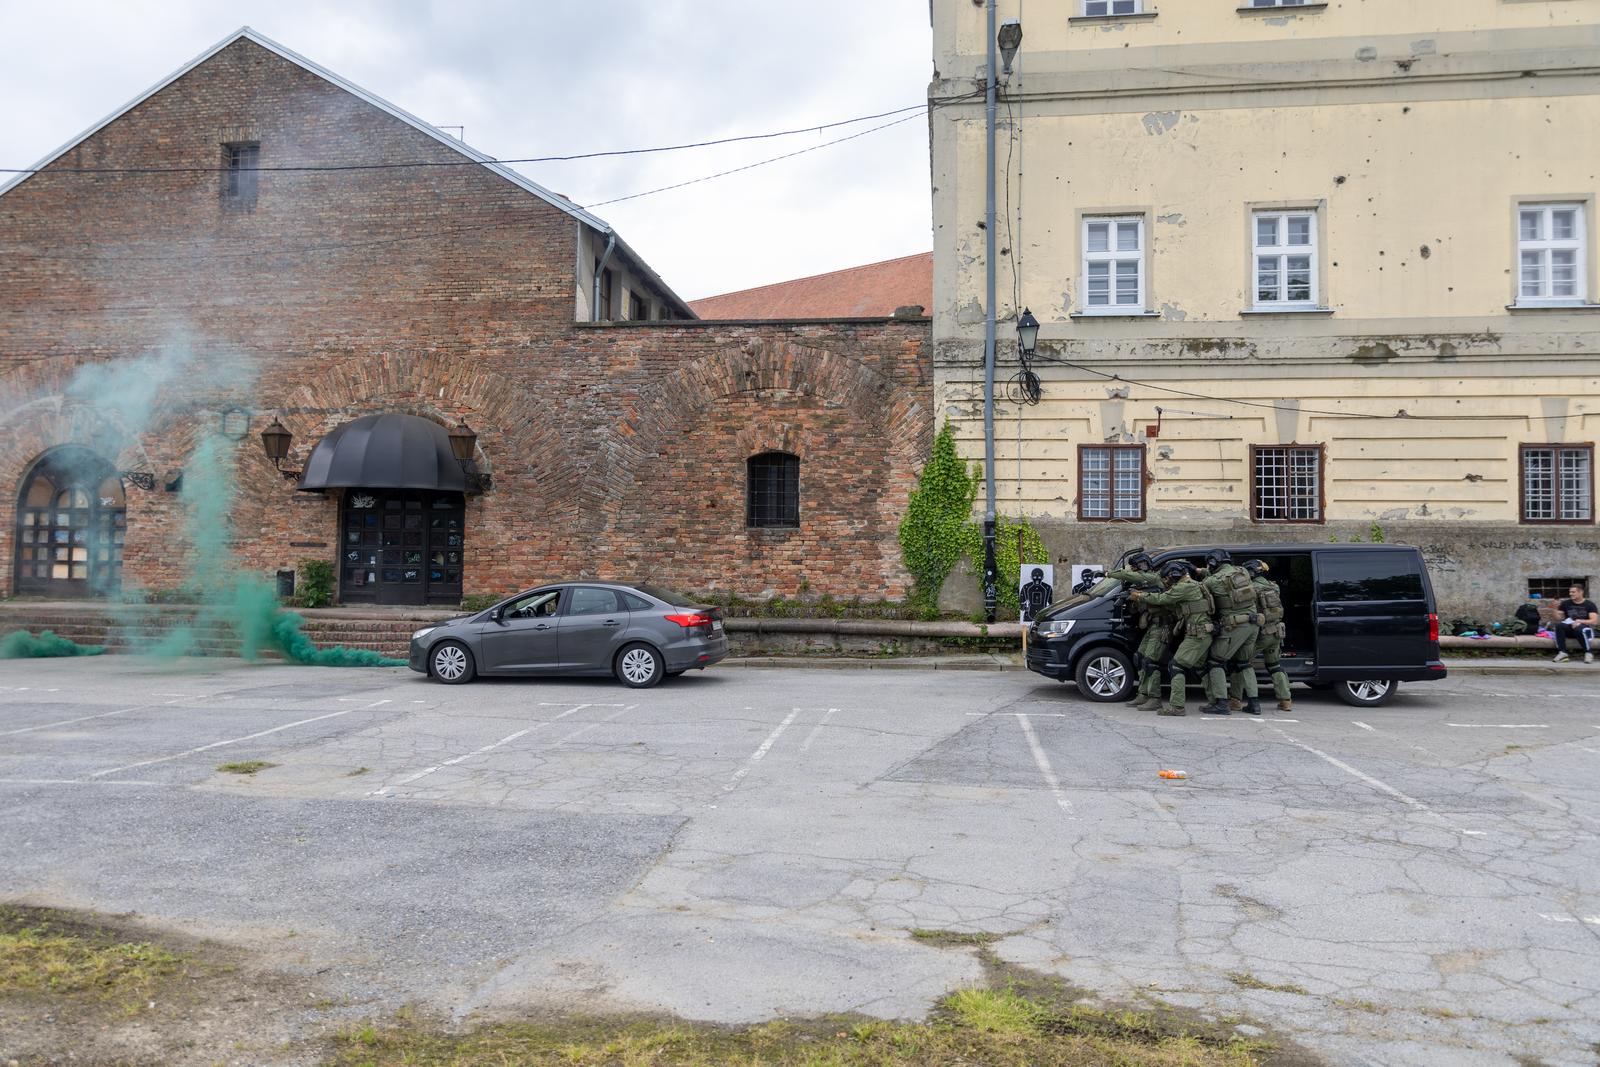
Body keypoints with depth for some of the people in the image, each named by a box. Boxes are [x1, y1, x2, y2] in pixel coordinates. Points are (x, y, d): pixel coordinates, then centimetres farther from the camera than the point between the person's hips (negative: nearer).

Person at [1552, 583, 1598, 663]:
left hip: (1584, 628, -3)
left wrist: (1580, 621, -26)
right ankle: (1562, 653, -31)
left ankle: (1589, 653, -21)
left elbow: (1595, 621, -12)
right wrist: (1556, 609, -13)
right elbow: (1558, 619, 4)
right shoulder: (1565, 603, 8)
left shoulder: (1589, 604, -2)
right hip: (1569, 629, 3)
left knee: (1579, 628, -39)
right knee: (1559, 625, -30)